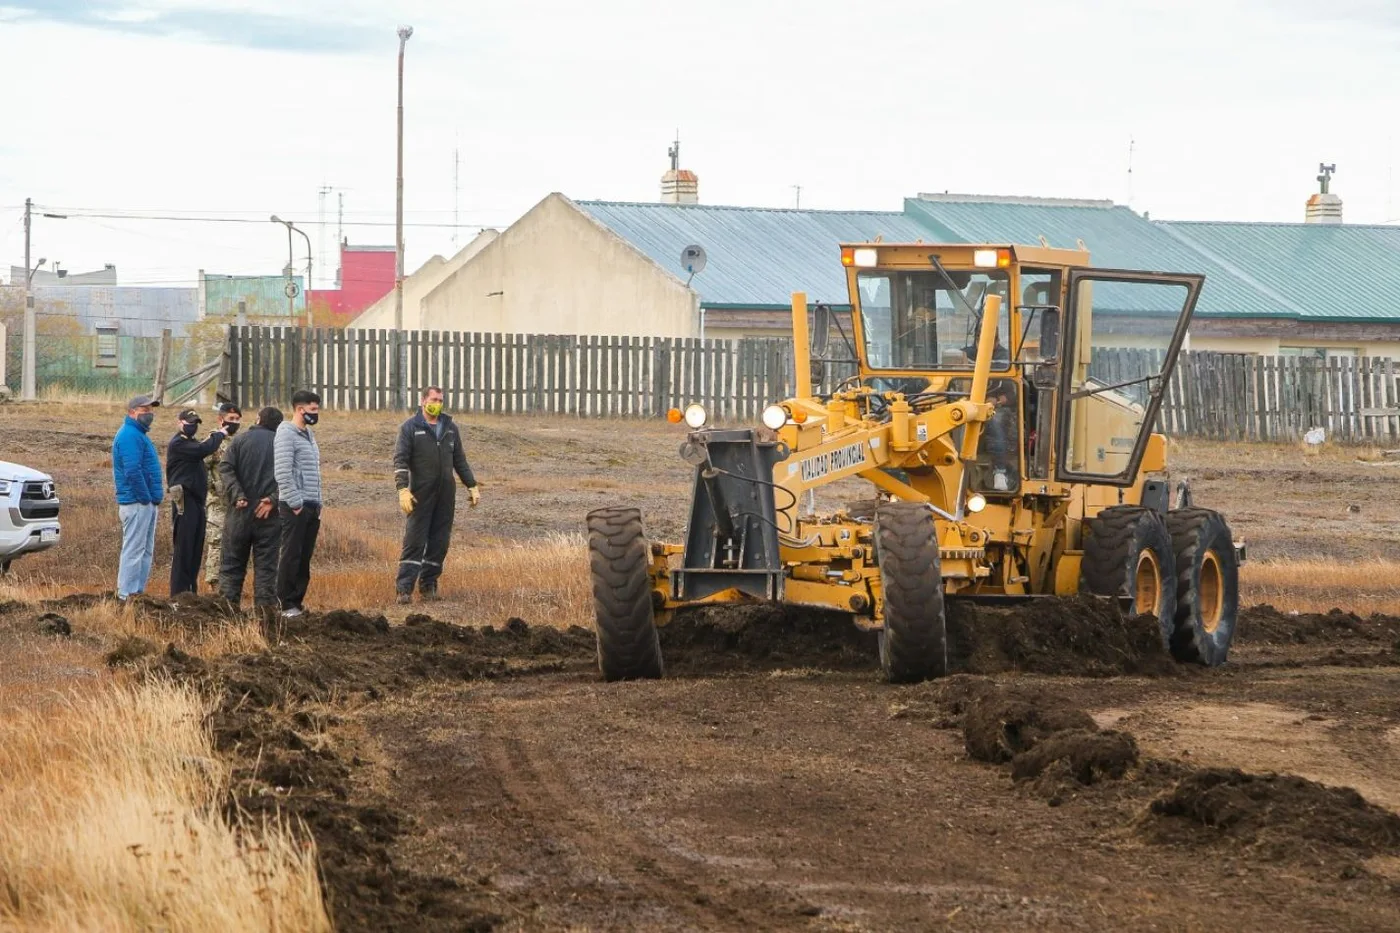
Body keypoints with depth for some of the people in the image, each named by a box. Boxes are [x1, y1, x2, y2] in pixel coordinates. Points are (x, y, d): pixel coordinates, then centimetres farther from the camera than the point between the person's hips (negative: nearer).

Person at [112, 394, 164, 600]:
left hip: (146, 503, 11)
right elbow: (133, 471, -23)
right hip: (137, 503, -11)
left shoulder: (139, 434, 19)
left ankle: (138, 591, 17)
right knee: (134, 550, -8)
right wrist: (146, 498, -18)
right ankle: (126, 595, -7)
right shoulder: (129, 435, -14)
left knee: (146, 551, 13)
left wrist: (155, 499, 15)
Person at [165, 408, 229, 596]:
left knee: (196, 550, 10)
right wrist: (219, 435, -10)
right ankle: (179, 593, -8)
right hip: (185, 502, -9)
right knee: (184, 549, -9)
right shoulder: (178, 444, -10)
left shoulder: (191, 444, 22)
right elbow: (203, 450, -21)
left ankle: (190, 590, 15)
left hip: (196, 501, 9)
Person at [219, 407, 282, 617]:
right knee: (266, 564, 4)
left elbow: (225, 467, -9)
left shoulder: (241, 440, 5)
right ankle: (265, 605, -2)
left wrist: (237, 495, -14)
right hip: (270, 515, 0)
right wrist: (273, 499, -14)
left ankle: (228, 603, 2)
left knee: (232, 563, 7)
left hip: (241, 512, 0)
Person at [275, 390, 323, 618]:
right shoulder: (286, 434, -9)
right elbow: (283, 472, -17)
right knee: (291, 555, -6)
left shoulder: (308, 435, 19)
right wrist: (295, 503, -18)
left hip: (312, 505, 9)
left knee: (305, 557, 8)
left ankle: (297, 601, 12)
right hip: (295, 506, -9)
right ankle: (287, 605, -4)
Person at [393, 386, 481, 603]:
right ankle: (404, 588, -11)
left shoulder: (450, 428, 13)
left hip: (446, 495, 5)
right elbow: (400, 460, -9)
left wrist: (472, 487, 13)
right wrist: (403, 490, -21)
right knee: (414, 541, -9)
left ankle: (428, 585, 12)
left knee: (440, 542, 4)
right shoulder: (410, 428, -2)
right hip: (421, 494, -5)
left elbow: (460, 460, 18)